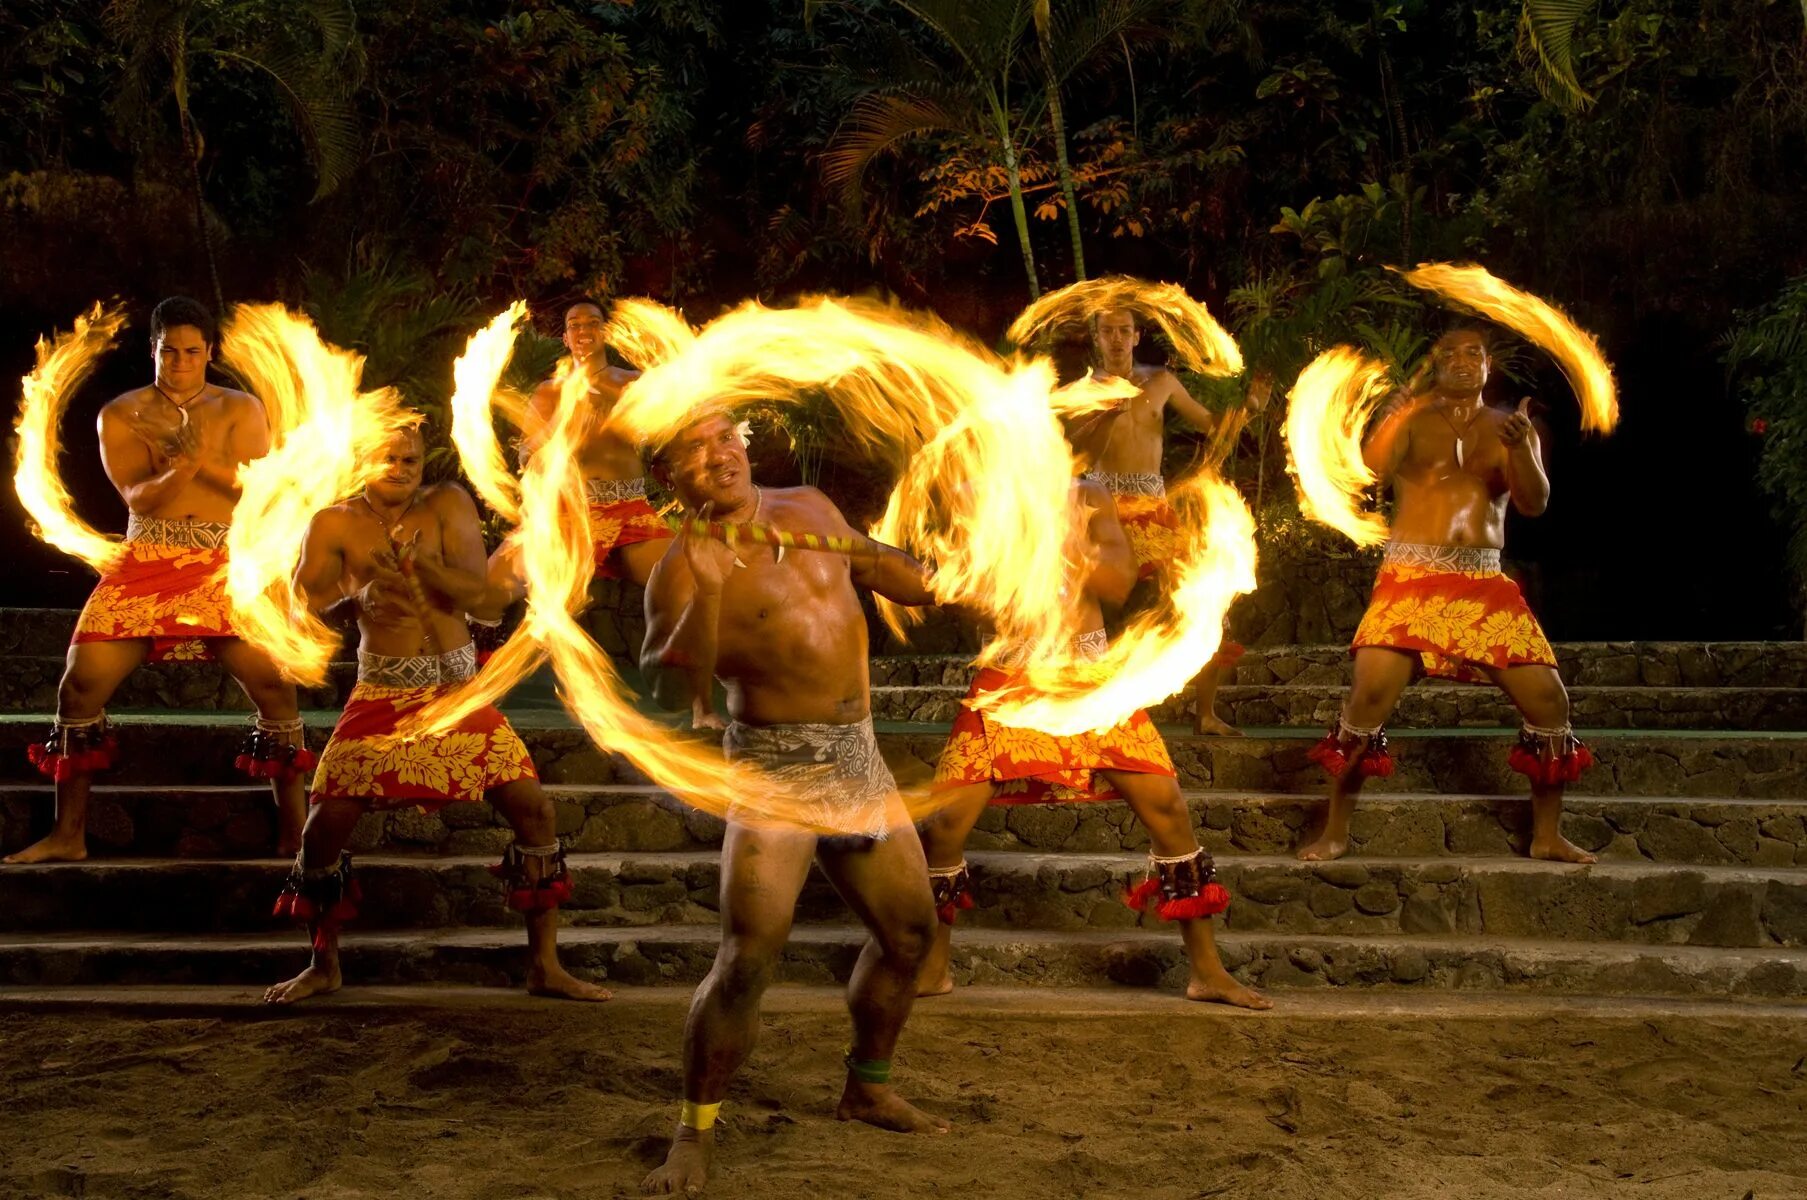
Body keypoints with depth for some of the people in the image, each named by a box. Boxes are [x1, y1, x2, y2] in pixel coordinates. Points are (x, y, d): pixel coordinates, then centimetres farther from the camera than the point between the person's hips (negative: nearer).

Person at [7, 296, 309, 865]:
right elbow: (136, 497, -4)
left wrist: (200, 459, -18)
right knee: (80, 684, -11)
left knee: (273, 682, -18)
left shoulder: (240, 410, 9)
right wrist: (177, 471, -24)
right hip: (145, 564, 1)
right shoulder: (120, 414, 9)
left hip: (225, 565, -1)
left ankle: (296, 833, -8)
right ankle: (67, 835, 2)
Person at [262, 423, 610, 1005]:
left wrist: (422, 563, -33)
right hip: (381, 693, 0)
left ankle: (545, 966, 5)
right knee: (325, 824, -8)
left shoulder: (448, 505, -1)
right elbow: (308, 605, -11)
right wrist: (358, 598, -33)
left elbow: (472, 585, -13)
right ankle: (323, 966, 15)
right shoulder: (335, 523, -1)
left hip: (456, 688, 1)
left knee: (534, 809, -7)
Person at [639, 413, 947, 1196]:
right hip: (775, 769, -7)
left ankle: (867, 1088, 35)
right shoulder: (684, 566, -12)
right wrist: (704, 593, -37)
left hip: (858, 759, 7)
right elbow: (670, 689, -26)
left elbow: (873, 567, 28)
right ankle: (695, 1132, -1)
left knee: (909, 931, 15)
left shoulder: (811, 510, 8)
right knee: (746, 962, -15)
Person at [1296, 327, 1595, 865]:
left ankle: (1547, 836, 11)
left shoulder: (1511, 428, 13)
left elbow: (1534, 502, -2)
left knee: (1548, 698, -5)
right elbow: (1372, 468, -11)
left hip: (1485, 584, 3)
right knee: (1370, 693, -17)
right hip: (1412, 577, -3)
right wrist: (1397, 410, -21)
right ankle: (1335, 832, -2)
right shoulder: (1411, 419, 7)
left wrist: (1519, 448, -19)